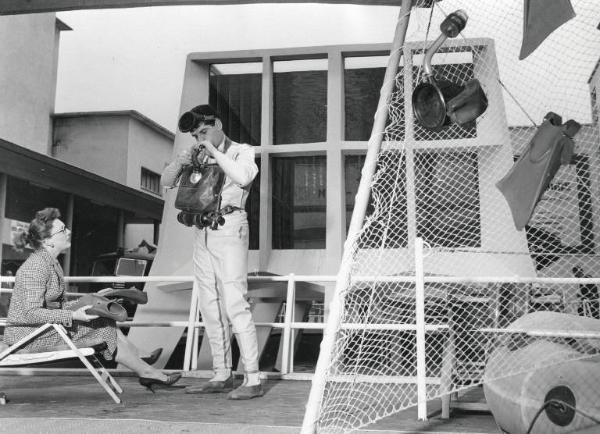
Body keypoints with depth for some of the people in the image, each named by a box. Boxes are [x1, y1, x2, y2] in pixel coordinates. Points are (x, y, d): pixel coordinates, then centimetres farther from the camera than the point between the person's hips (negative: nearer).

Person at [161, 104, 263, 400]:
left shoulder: (241, 152, 2)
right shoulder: (198, 158, 17)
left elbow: (244, 177, -19)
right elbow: (165, 182, 15)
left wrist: (214, 151, -12)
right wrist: (180, 161, -4)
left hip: (229, 228, -7)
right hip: (202, 232, 7)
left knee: (234, 304, -12)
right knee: (210, 308, 8)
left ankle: (253, 380, -9)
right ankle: (222, 375, 16)